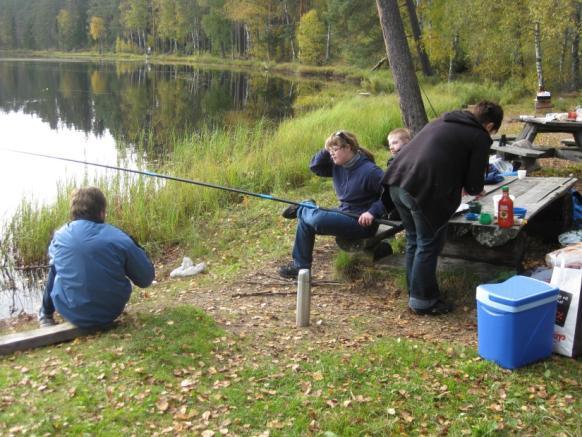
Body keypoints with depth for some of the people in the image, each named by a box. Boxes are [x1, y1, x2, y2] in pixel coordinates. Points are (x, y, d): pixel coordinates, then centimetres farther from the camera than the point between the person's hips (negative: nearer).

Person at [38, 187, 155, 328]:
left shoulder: (60, 235, -7)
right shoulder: (119, 238, -15)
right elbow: (146, 279, -6)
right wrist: (135, 246, 7)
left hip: (72, 313, 1)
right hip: (110, 313, -1)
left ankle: (46, 315, 36)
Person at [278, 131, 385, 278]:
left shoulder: (369, 171, -21)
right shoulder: (338, 165, 3)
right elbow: (315, 166, 9)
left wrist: (372, 212, -31)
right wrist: (326, 150, -7)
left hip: (361, 223, -9)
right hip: (344, 215, 9)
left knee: (318, 219, -29)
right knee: (305, 219, 1)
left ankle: (301, 210, 8)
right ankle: (300, 265, 7)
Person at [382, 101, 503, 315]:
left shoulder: (443, 122, 26)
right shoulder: (480, 138, 5)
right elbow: (474, 183, 4)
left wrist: (458, 185, 38)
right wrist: (475, 189, 26)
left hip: (398, 181, 8)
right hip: (425, 191, -7)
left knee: (414, 241, 21)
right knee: (428, 245, 7)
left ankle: (415, 291, 33)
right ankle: (422, 301, 16)